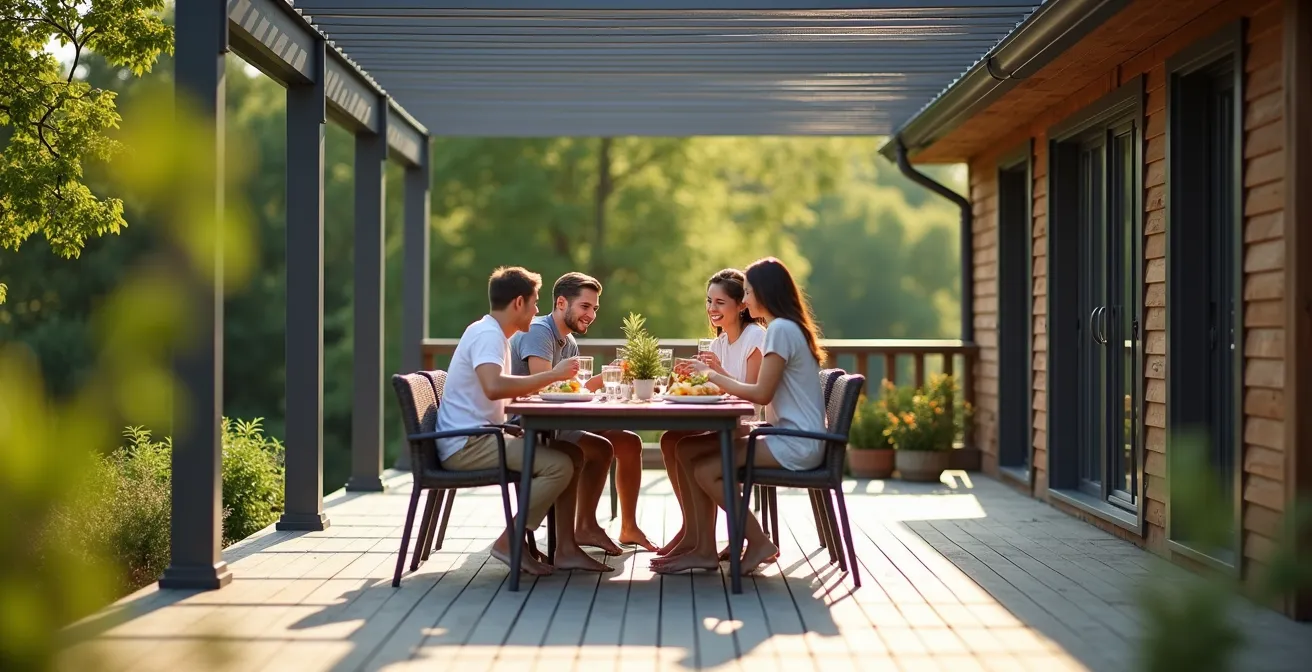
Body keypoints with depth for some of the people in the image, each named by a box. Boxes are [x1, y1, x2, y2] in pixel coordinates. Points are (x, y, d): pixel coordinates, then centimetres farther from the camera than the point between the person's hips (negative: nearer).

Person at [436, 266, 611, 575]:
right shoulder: (487, 334, -15)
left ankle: (565, 548, 3)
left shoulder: (494, 334, 17)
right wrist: (552, 375, -25)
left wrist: (549, 382, 12)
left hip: (480, 437, 10)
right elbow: (493, 387, -33)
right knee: (559, 466, -22)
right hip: (465, 445, -10)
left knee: (571, 454, 4)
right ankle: (509, 543, -11)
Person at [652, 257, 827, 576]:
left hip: (796, 445, -10)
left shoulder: (780, 329, -12)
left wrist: (712, 374, -5)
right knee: (689, 451, 1)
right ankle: (704, 549, -1)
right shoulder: (785, 327, 20)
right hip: (789, 438, 10)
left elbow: (761, 394, -15)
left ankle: (759, 544, -3)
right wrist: (716, 374, 11)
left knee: (706, 471, -17)